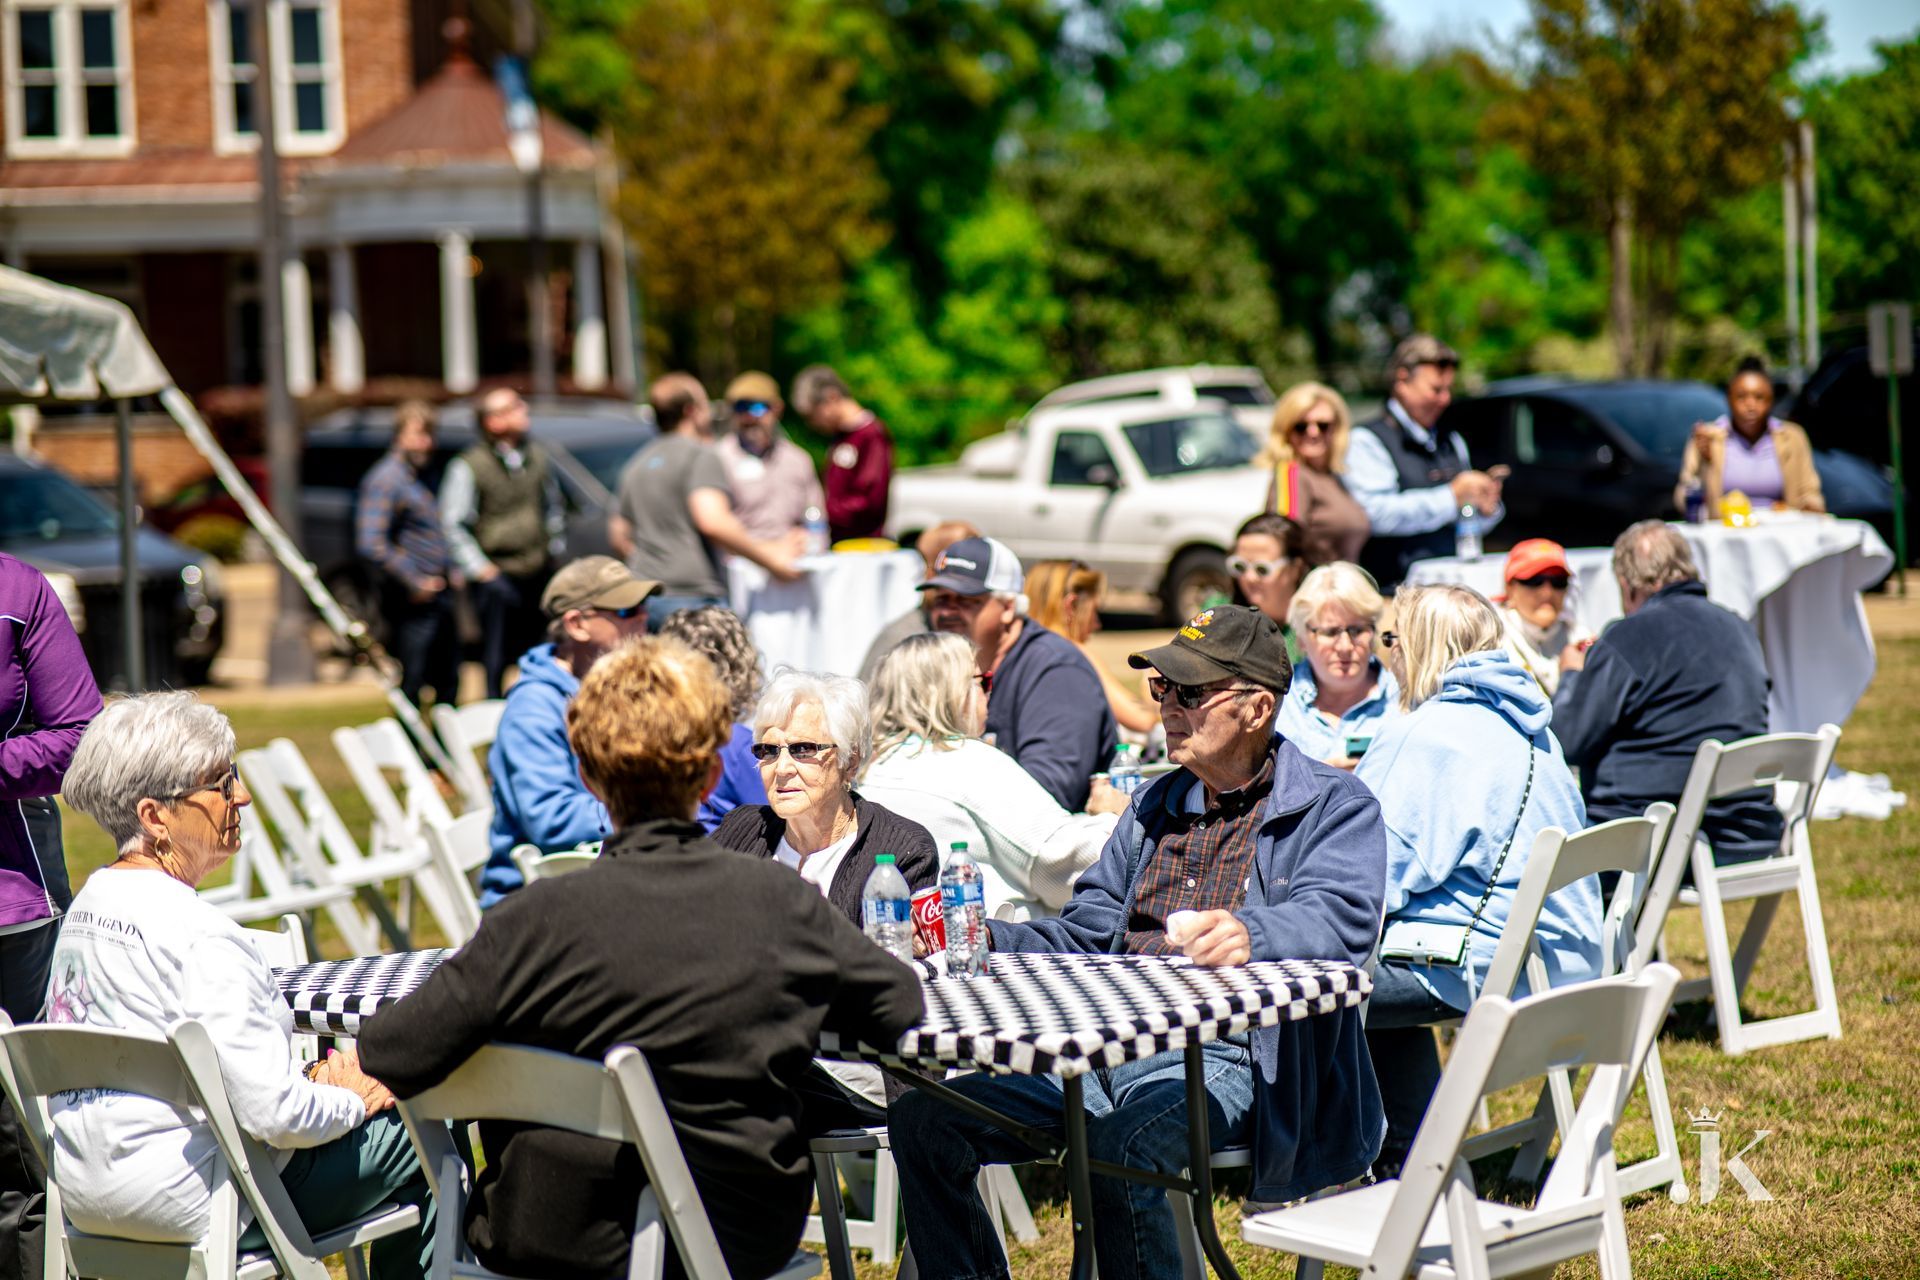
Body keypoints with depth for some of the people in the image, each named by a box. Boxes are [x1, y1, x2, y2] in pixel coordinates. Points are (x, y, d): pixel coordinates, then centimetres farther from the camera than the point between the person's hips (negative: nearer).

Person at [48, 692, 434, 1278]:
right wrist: (352, 1100, -4)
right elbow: (273, 1115, -25)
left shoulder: (86, 905, 5)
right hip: (186, 1203, -9)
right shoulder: (199, 937, -23)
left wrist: (304, 1080, 8)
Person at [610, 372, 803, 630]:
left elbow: (618, 536, 24)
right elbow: (712, 521, -20)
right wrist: (770, 558, -14)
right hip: (694, 596, -8)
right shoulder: (701, 456, -5)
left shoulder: (637, 464, 20)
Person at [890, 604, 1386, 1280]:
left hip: (1223, 1054, -7)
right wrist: (985, 941, 4)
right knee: (923, 1118, -11)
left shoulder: (1335, 806, 3)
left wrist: (1248, 933, -39)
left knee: (1115, 1149, -38)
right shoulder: (1156, 804, 25)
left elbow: (1339, 919, -17)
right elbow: (1087, 934, 24)